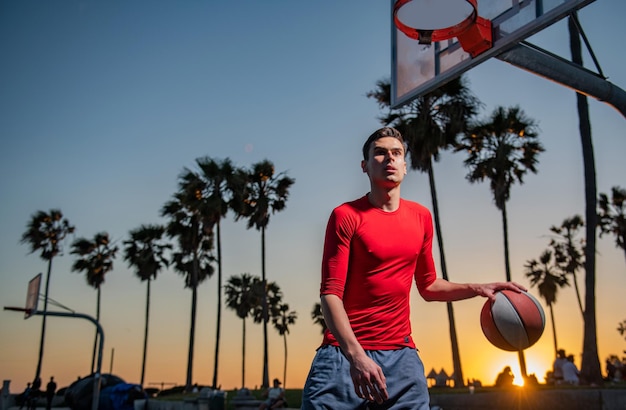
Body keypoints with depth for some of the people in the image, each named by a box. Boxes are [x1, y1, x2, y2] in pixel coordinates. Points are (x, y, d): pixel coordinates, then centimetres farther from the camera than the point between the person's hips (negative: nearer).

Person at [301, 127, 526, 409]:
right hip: (344, 352, -4)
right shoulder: (346, 215, -7)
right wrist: (355, 355, -22)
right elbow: (330, 293, -12)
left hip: (401, 354, 4)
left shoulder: (421, 217, 9)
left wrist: (477, 289, 7)